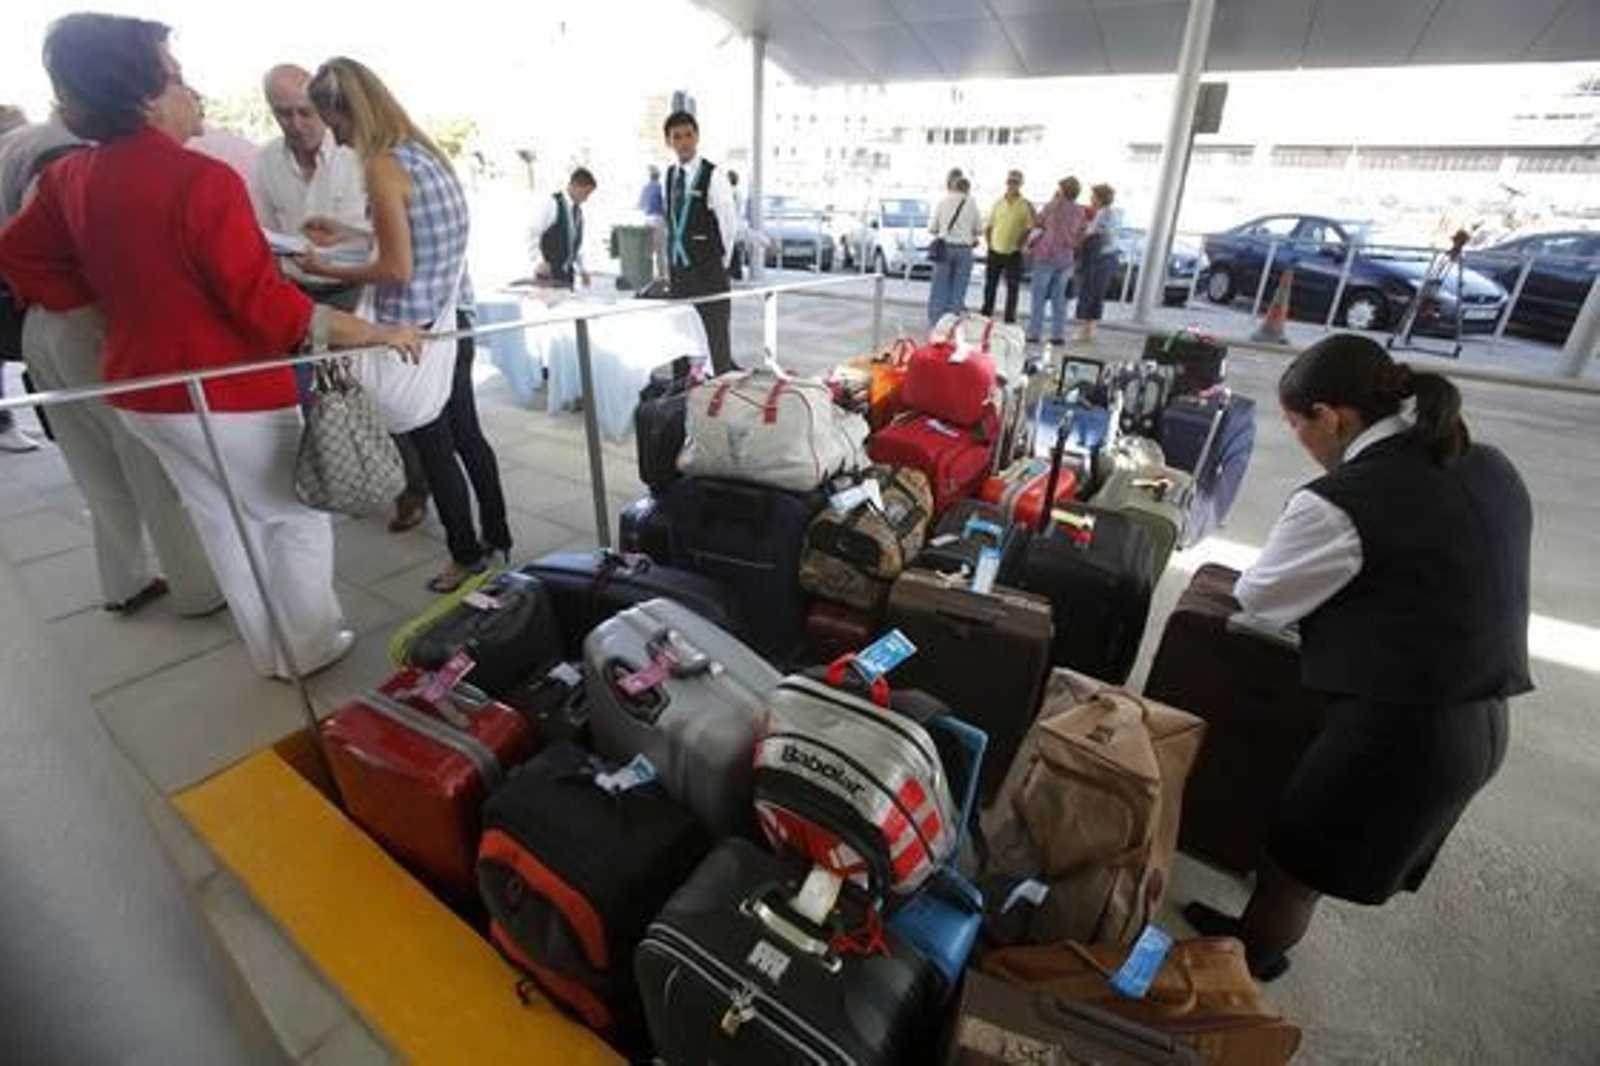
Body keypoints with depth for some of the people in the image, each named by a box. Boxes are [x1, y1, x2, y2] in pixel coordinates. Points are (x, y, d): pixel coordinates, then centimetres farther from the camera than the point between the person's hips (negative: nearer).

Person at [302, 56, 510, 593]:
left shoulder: (382, 166, -15)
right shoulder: (426, 151, 10)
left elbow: (398, 270, -17)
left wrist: (327, 270, -4)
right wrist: (348, 235, 19)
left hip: (416, 331, -8)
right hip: (453, 321, 8)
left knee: (435, 448, 4)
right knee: (466, 435, 15)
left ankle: (468, 557, 17)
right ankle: (496, 539, 27)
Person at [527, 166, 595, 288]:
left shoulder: (578, 211, 14)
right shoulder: (551, 203, -8)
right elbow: (532, 233, -12)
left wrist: (582, 269, 12)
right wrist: (539, 261, -24)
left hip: (566, 274, 7)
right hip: (548, 273, -7)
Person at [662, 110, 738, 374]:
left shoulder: (713, 175, -9)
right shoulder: (669, 175, 10)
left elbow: (730, 224, -8)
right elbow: (670, 221, 16)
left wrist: (721, 262, -3)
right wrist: (669, 263, 12)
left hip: (708, 272, -6)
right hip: (678, 270, 6)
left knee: (715, 338, -3)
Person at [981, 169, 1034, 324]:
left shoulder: (1026, 205, -2)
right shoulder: (998, 203, 9)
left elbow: (1031, 228, -2)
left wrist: (1020, 243, -8)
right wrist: (988, 243, 5)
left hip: (1014, 254, -3)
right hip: (995, 252, 3)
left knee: (1013, 289, 1)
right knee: (990, 287, 8)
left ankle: (1009, 321, 7)